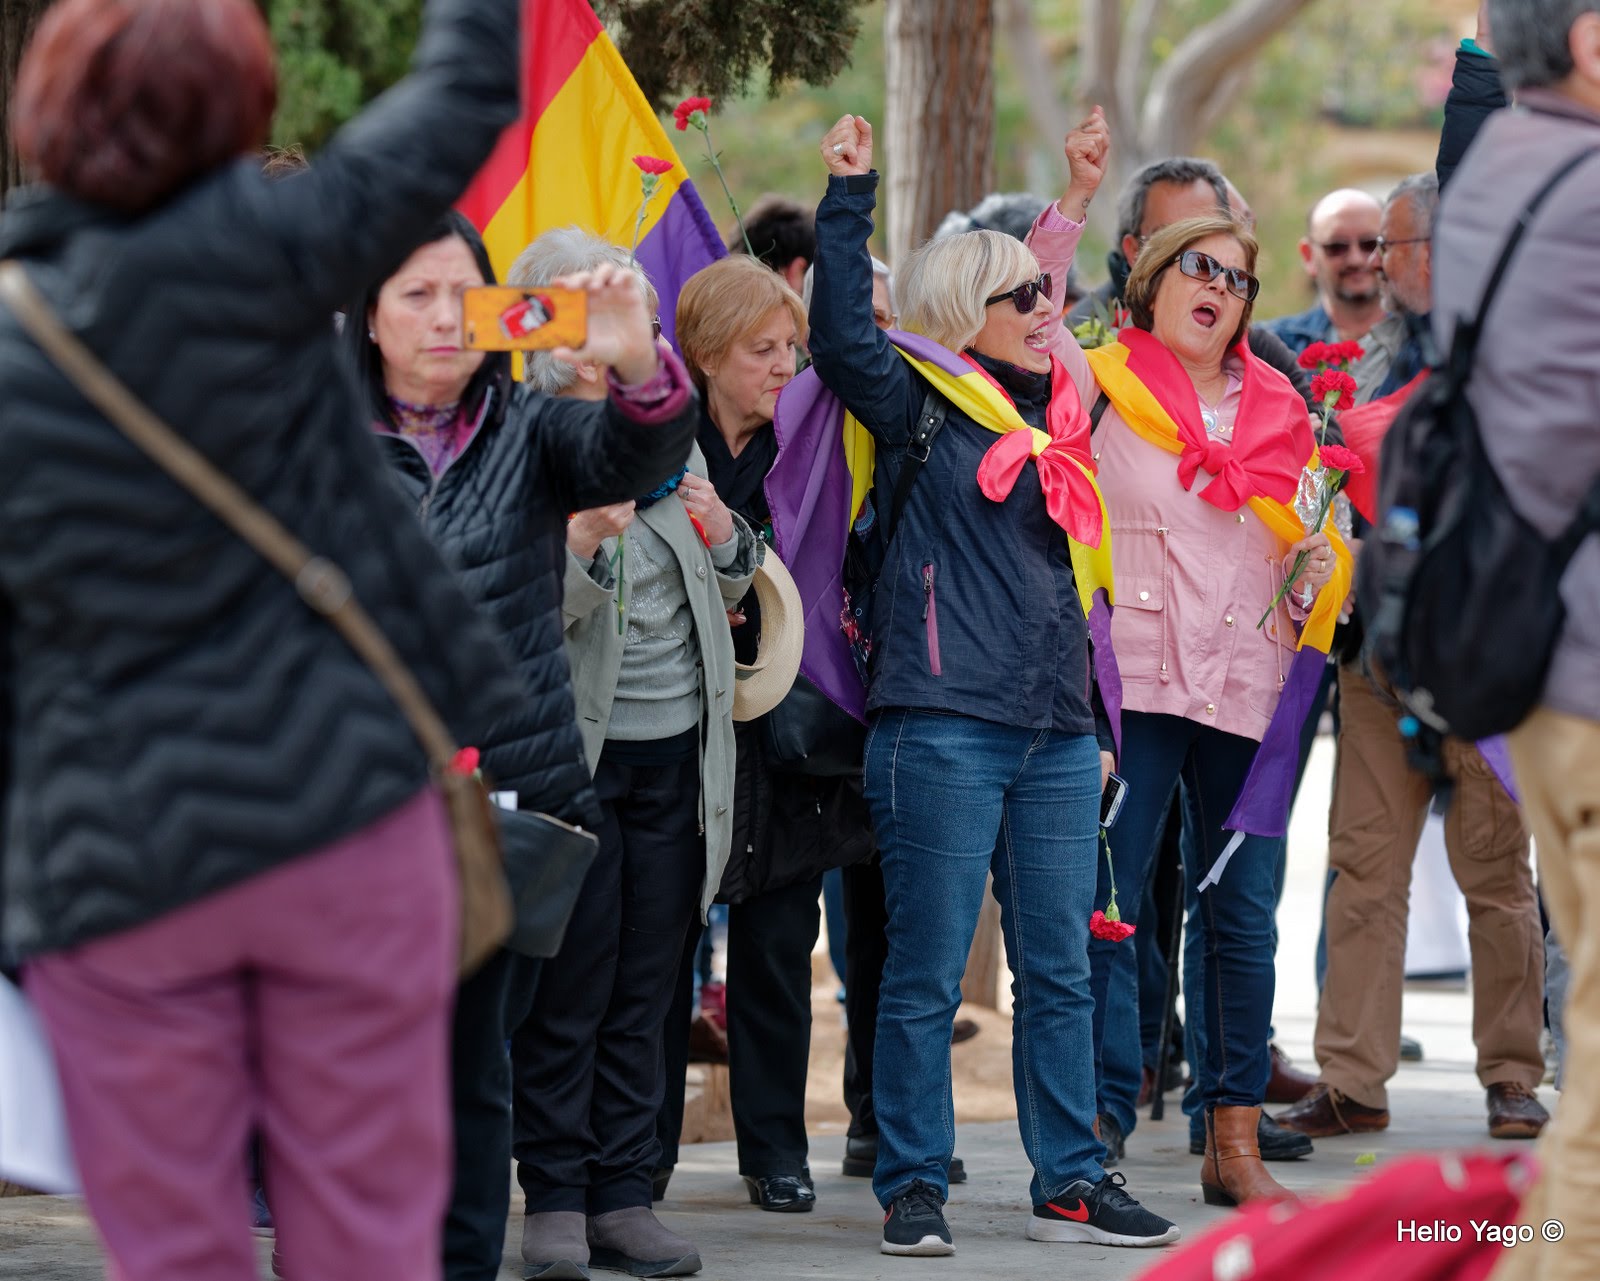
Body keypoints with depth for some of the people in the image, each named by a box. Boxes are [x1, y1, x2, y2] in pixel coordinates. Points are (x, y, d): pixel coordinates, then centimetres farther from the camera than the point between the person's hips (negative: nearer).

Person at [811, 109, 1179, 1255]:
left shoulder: (1054, 414, 17)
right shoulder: (921, 403, -3)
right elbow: (843, 337, -16)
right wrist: (850, 196, -19)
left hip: (1054, 732, 6)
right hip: (943, 726, -6)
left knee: (1060, 969, 9)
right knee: (927, 975, -2)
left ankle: (1071, 1182, 15)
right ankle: (913, 1189, 4)